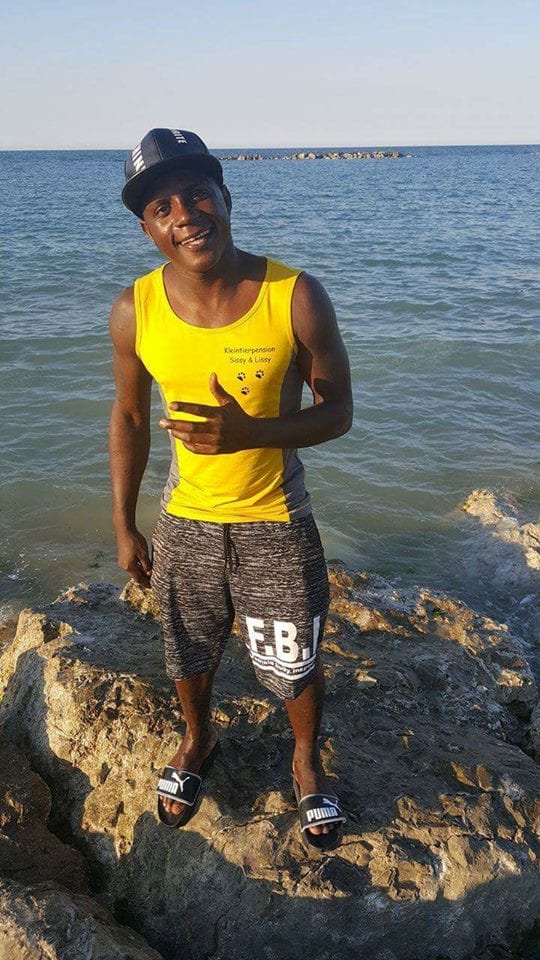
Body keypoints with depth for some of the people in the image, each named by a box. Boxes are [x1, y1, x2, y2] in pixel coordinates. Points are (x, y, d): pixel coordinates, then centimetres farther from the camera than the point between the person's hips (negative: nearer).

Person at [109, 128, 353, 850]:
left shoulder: (296, 298, -20)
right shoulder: (135, 311, -13)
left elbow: (337, 411, -11)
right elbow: (131, 417, 1)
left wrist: (250, 432, -29)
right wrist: (125, 526, 4)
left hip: (276, 523, -2)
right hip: (185, 521, 2)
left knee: (294, 666, 15)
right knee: (189, 655, 22)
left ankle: (306, 762, 47)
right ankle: (198, 741, 56)